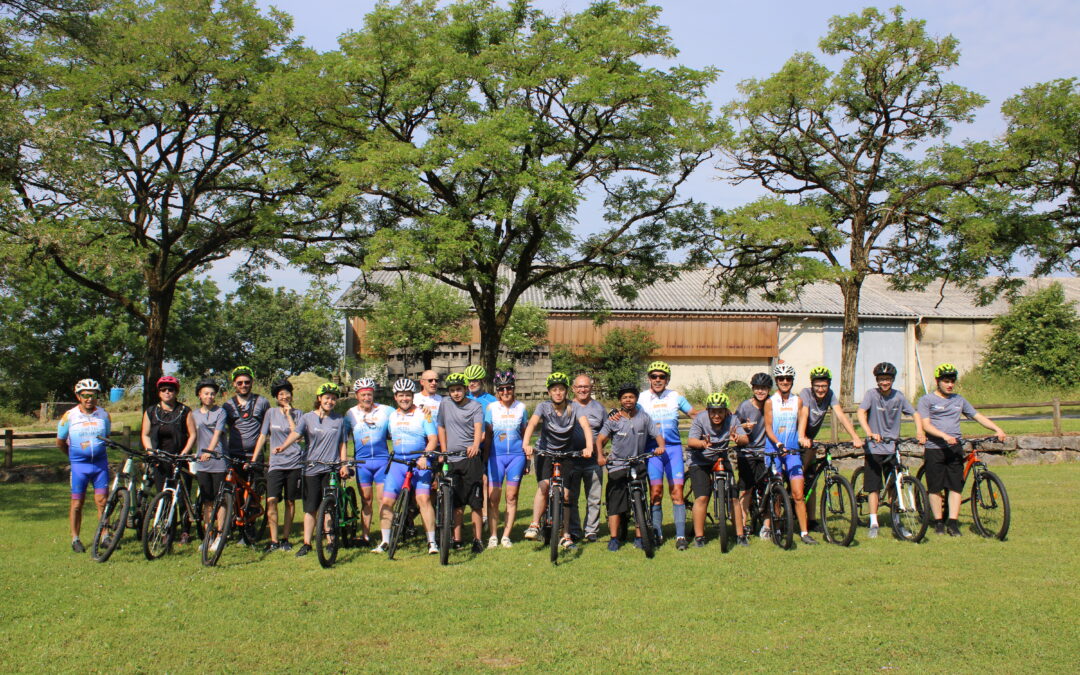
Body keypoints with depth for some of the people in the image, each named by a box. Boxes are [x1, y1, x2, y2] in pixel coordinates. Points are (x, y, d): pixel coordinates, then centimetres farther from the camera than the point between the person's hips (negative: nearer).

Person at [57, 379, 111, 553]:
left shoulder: (104, 415, 0)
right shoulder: (69, 416, -6)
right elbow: (60, 442, 7)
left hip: (100, 463, 1)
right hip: (79, 465, -1)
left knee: (102, 501, 0)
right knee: (77, 503, 3)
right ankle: (75, 539, 14)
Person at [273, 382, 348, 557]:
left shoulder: (339, 420, 9)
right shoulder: (307, 418, 3)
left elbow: (341, 444, 12)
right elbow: (295, 433, -13)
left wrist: (344, 465, 1)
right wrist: (282, 447, -31)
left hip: (331, 469, 0)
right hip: (312, 468, 0)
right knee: (310, 508, 3)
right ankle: (307, 544, 10)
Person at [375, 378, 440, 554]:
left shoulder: (423, 414, 0)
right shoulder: (392, 416, 15)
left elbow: (433, 438, -7)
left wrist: (424, 456, -22)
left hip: (419, 463, -4)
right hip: (397, 462, 4)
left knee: (424, 499, -16)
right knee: (386, 501, -3)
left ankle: (432, 542, -8)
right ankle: (385, 541, 8)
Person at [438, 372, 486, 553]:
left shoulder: (475, 406, -2)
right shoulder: (445, 404, 7)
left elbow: (478, 428, -16)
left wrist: (475, 445, -36)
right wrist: (443, 452, 10)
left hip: (470, 458, -3)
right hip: (451, 459, 3)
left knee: (476, 502, -3)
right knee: (457, 503, 10)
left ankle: (477, 540, 3)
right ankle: (457, 539, 18)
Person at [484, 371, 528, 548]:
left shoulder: (521, 407, 5)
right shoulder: (491, 408, 3)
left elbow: (524, 434, 11)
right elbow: (487, 435, 6)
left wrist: (527, 458, 10)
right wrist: (485, 459, 4)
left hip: (516, 455, 1)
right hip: (496, 455, 0)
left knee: (512, 497, 2)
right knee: (493, 497, -3)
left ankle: (506, 536, 10)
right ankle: (493, 536, 7)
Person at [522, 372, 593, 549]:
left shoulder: (574, 407, -13)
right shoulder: (543, 406, -15)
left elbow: (585, 425, -27)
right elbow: (532, 424, -30)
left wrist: (589, 446, -45)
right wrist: (526, 444, -49)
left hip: (567, 453, 1)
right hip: (545, 452, -1)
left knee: (565, 494, -2)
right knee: (543, 486, -23)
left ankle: (564, 536, 6)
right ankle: (535, 525, -16)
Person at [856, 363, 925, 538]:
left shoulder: (899, 396, 1)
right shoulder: (871, 394, -10)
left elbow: (915, 414, 7)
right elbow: (861, 412, -24)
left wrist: (919, 431, -12)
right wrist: (869, 433, -40)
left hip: (893, 448, 3)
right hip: (874, 448, -3)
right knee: (874, 487, -1)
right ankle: (873, 523, 7)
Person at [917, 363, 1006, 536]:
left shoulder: (959, 400, 16)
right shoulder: (927, 400, 2)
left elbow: (978, 416, 15)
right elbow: (926, 425, -8)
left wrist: (997, 429, -1)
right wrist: (945, 436, -22)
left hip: (955, 447, 3)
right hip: (934, 448, -3)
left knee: (956, 486, -3)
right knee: (935, 487, 1)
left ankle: (952, 523, 0)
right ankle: (938, 522, 12)